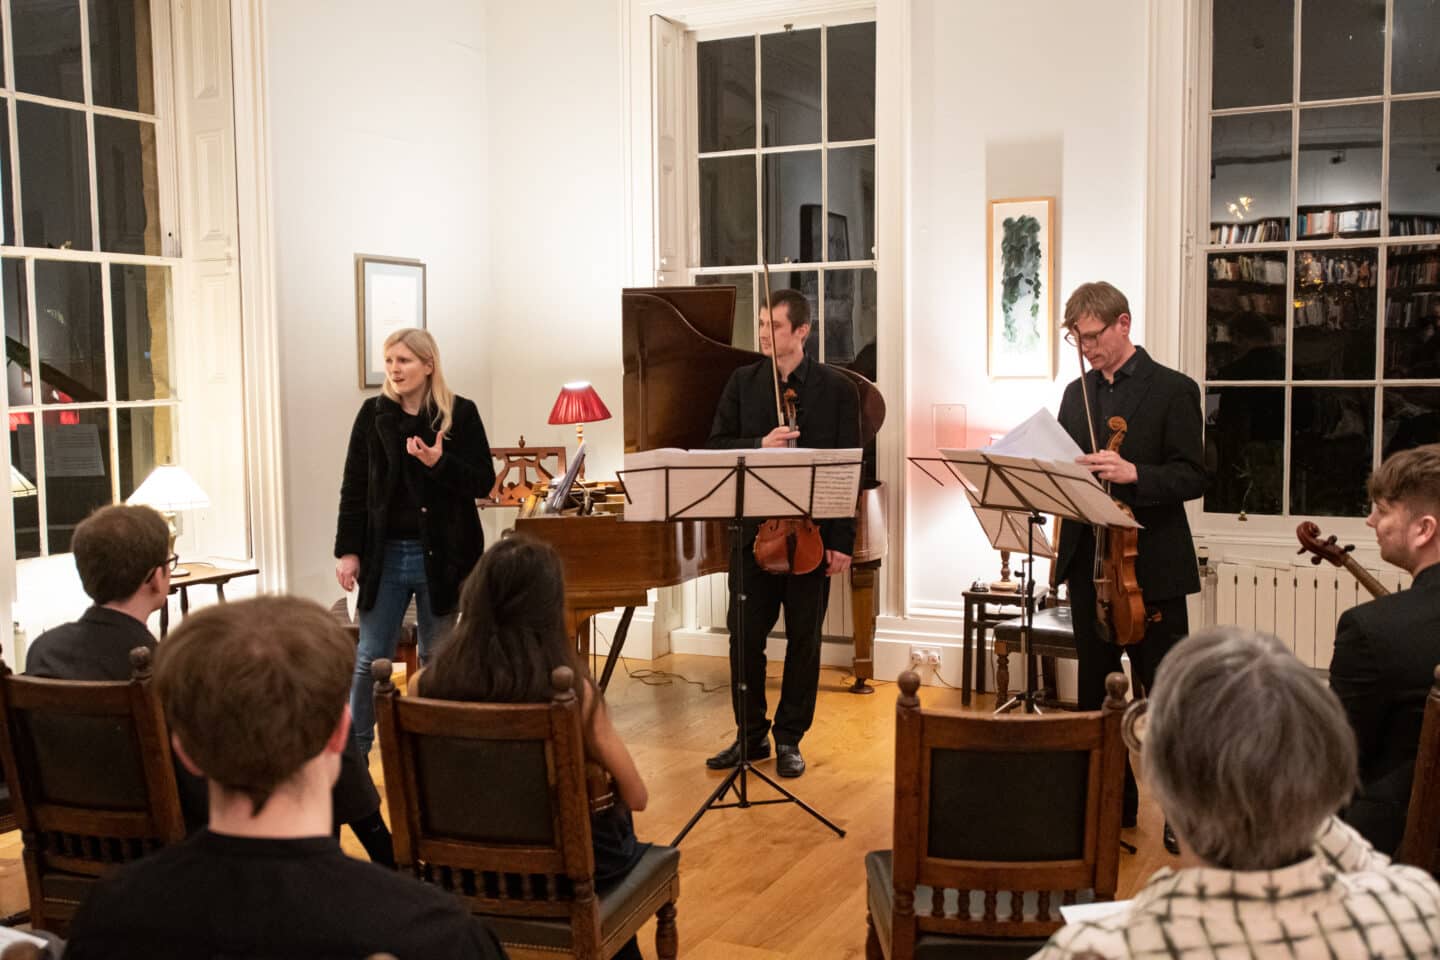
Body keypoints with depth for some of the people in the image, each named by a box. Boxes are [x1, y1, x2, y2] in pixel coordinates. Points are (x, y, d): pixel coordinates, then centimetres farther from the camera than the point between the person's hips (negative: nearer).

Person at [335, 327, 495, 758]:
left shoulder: (461, 413, -4)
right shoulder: (373, 414, 2)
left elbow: (484, 482, -6)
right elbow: (354, 487, 4)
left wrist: (439, 463, -23)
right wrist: (348, 550, 0)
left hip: (441, 556, -1)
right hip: (384, 555, 1)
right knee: (370, 656, 5)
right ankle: (355, 748, 16)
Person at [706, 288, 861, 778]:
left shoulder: (837, 388, -1)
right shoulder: (743, 382, 6)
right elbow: (716, 446, 2)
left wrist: (842, 540, -8)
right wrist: (760, 444, -18)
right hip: (754, 529, 2)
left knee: (804, 640, 7)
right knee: (744, 636, 5)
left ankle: (789, 738, 20)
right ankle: (750, 733, 21)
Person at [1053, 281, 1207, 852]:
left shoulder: (1172, 390, -5)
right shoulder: (1078, 393, 12)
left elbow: (1192, 478, -10)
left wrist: (1133, 473, -26)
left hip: (1150, 566, -6)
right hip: (1090, 563, 6)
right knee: (1096, 689, 13)